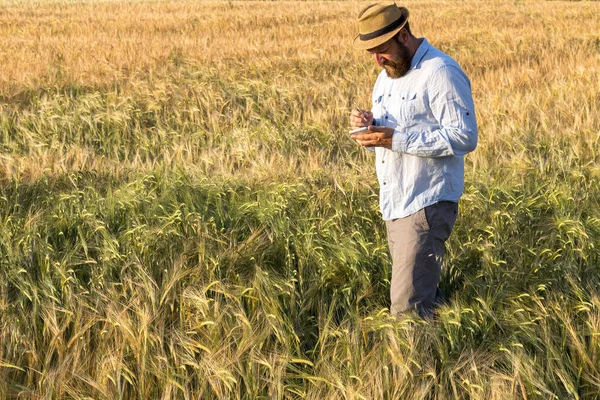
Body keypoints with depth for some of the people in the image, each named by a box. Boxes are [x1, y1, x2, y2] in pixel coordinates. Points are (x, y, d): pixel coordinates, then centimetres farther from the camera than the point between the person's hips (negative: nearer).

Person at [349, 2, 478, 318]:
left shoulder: (440, 72, -14)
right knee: (425, 298, 14)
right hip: (393, 204, 9)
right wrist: (368, 125, -3)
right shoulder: (387, 75, 16)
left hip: (426, 205, -9)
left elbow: (465, 136, -21)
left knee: (408, 308, -11)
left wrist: (396, 139, -24)